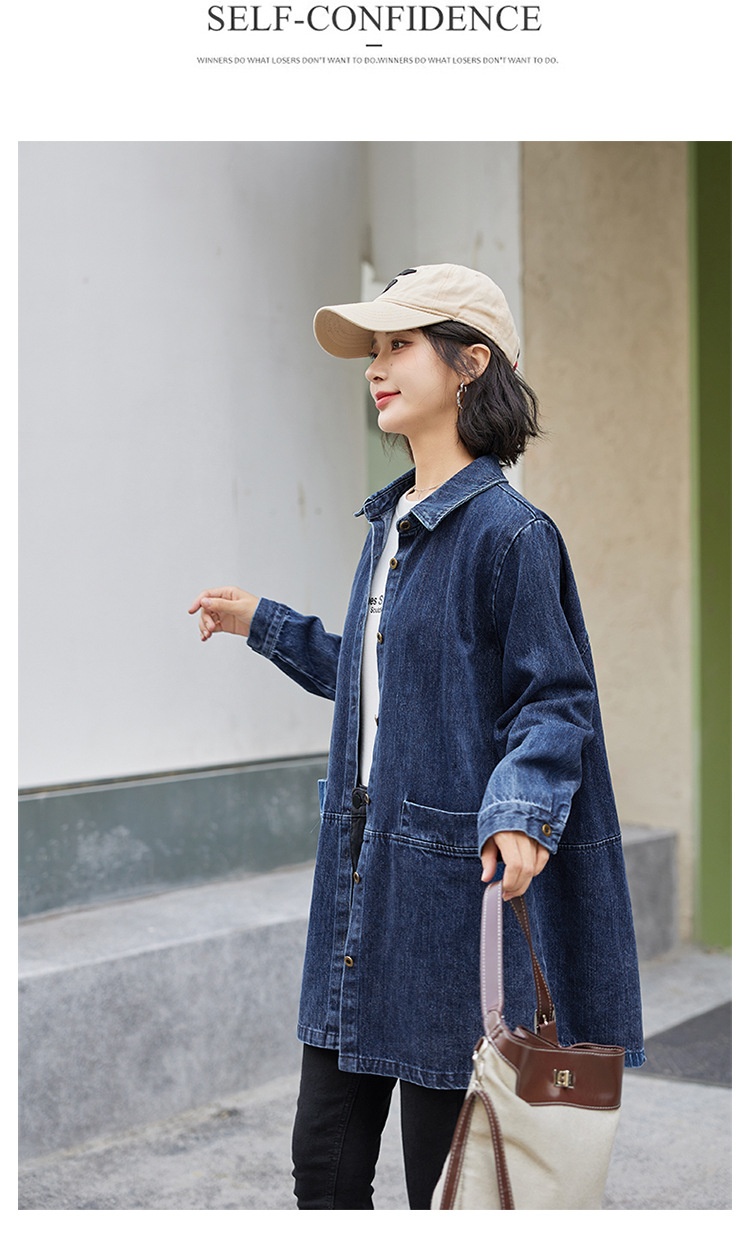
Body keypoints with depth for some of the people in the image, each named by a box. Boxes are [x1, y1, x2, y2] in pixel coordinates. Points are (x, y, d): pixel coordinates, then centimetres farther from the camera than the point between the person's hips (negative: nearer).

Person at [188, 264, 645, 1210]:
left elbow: (555, 702, -12)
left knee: (444, 1173, 5)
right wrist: (265, 626, 28)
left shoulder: (508, 530, -12)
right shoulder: (389, 525, 13)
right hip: (359, 872, 8)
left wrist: (518, 810, -29)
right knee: (325, 1158, 12)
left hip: (455, 882, -8)